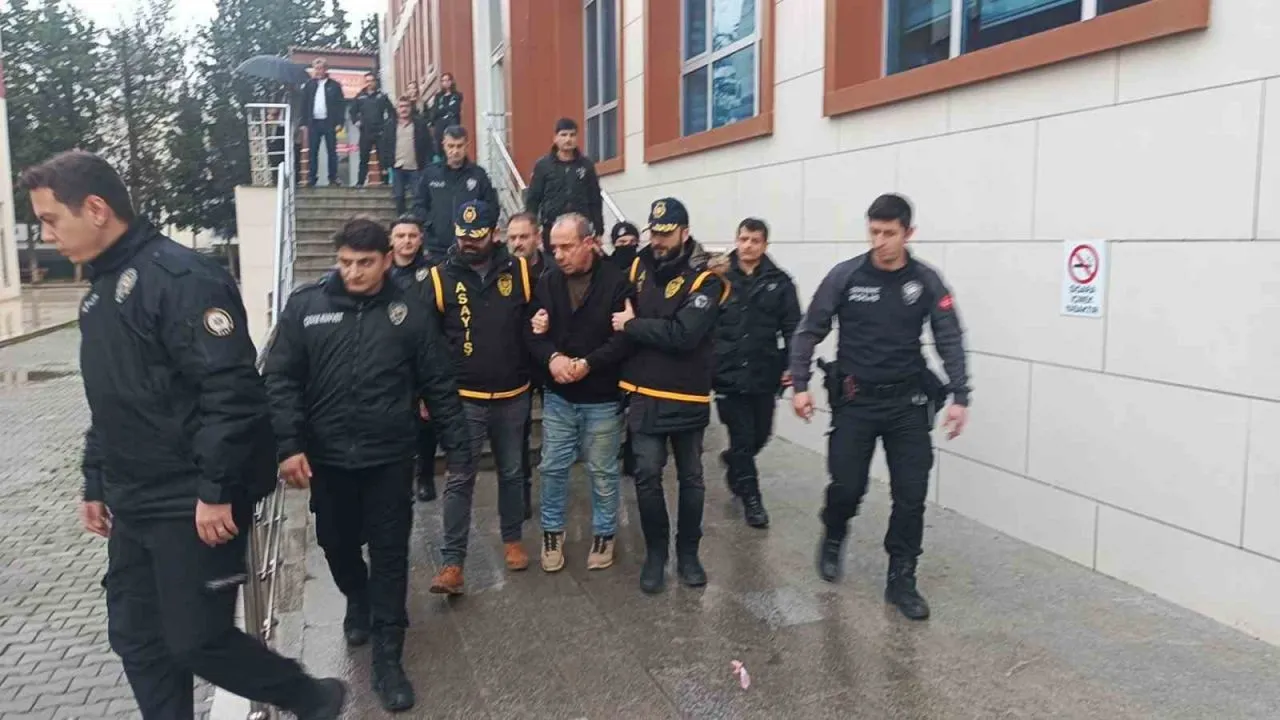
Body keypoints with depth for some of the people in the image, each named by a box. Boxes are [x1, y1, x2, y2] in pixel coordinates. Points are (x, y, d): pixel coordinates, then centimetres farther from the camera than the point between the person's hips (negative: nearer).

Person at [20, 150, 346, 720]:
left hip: (193, 507, -9)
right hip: (133, 506, 9)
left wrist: (217, 491, -24)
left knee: (197, 641, -2)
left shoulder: (180, 276, -17)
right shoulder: (100, 291, 14)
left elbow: (231, 391, -24)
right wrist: (96, 483, 21)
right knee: (137, 641, 14)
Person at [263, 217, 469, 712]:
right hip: (327, 456, 2)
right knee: (337, 544, 18)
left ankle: (387, 659, 16)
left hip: (389, 458, -1)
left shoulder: (410, 313, -4)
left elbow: (438, 386, 0)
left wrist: (457, 446, 0)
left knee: (390, 555, 4)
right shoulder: (305, 306, -4)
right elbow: (281, 380, -3)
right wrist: (289, 445, -12)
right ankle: (357, 601, 50)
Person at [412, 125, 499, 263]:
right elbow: (419, 205, 10)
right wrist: (429, 223, -7)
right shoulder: (430, 173, 5)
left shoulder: (479, 175, 2)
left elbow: (491, 207, 4)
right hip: (437, 249, 1)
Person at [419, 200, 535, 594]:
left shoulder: (519, 272, -2)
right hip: (464, 399, -2)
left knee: (511, 473, 16)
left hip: (512, 396, 2)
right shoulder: (440, 278, -5)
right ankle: (452, 563, 6)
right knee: (459, 480, 0)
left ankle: (512, 539, 34)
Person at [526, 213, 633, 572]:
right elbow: (532, 332, 0)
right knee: (552, 467, 12)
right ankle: (552, 531, 31)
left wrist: (589, 363, -25)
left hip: (602, 398, -3)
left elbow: (626, 337, -16)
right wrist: (552, 357, -20)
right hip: (557, 396, 3)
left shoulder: (616, 281, -12)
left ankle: (604, 533, 29)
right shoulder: (548, 282, 0)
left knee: (603, 471, 11)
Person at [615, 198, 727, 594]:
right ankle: (655, 552, 19)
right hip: (644, 394, 3)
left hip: (687, 397, -2)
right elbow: (617, 312, 10)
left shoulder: (705, 280, -11)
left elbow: (684, 335, -23)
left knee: (691, 477, 11)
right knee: (647, 475, 1)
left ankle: (688, 552, 27)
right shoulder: (638, 268, 3)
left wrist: (633, 326, -16)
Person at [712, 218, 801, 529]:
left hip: (763, 375, 2)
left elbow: (792, 328, 0)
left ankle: (733, 461, 46)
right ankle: (751, 498, 19)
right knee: (742, 438, 4)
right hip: (727, 374, -2)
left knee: (760, 435, 16)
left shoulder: (780, 282, 1)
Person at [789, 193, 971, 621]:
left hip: (908, 401, 2)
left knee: (911, 494, 1)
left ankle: (901, 580, 16)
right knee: (847, 486, 0)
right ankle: (833, 539, 32)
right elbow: (809, 332, -1)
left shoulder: (926, 282, -1)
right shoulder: (845, 276, -6)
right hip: (855, 400, -1)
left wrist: (959, 397, -12)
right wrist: (800, 385, -8)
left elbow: (949, 340, -2)